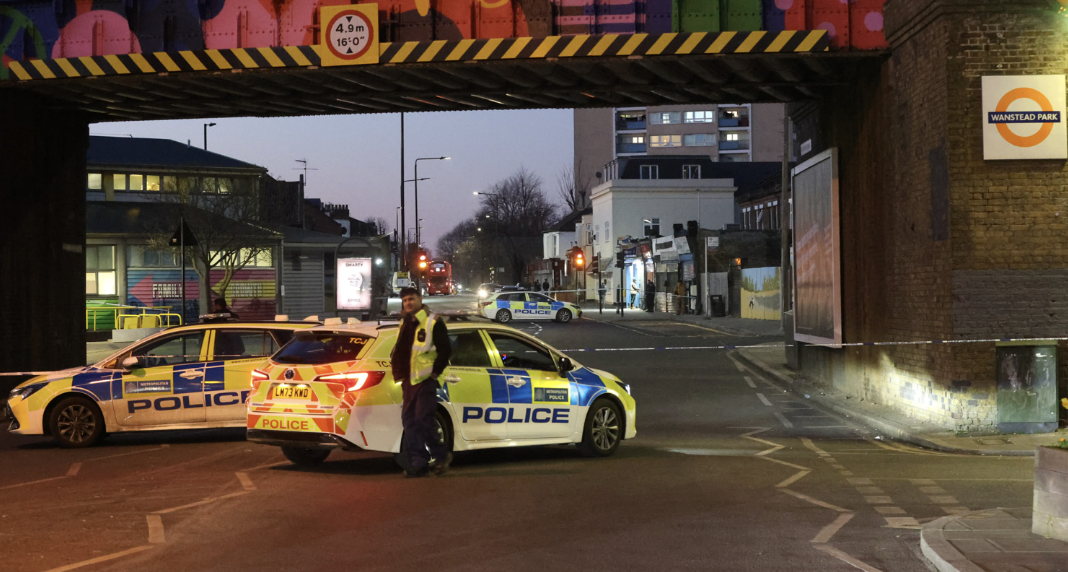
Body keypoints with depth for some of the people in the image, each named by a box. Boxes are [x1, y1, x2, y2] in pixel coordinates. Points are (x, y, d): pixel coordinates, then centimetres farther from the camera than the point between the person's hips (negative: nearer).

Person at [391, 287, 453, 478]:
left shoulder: (433, 322, -7)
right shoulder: (405, 323, 15)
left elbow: (445, 350, -9)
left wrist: (435, 372, -10)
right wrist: (399, 370, 14)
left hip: (426, 380, -8)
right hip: (409, 381, 8)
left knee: (423, 419, -10)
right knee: (409, 421, 5)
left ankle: (441, 455, 8)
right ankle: (419, 462, 10)